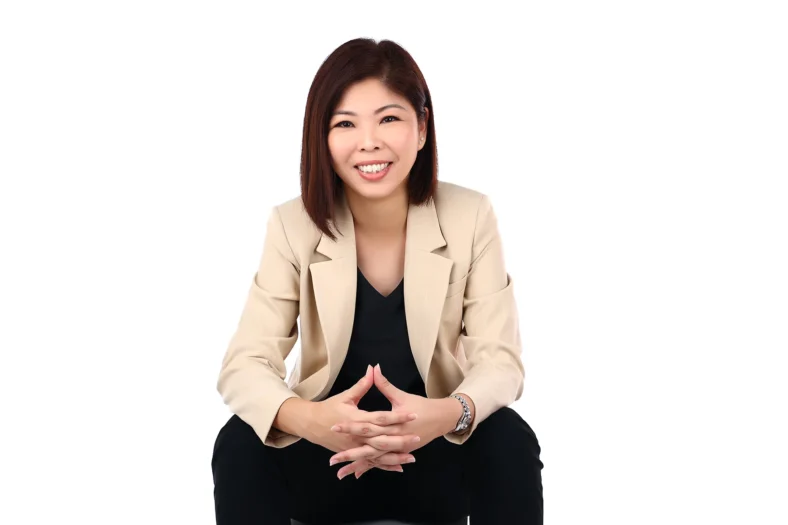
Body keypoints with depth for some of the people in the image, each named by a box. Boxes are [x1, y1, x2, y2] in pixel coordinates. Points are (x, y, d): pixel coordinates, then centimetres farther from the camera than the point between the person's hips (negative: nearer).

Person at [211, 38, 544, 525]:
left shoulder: (471, 215, -11)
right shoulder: (293, 225, -11)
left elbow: (500, 361, -14)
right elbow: (244, 366, -16)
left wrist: (448, 414, -39)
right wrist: (308, 420, -40)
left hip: (434, 453, 0)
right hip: (328, 455, 0)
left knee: (509, 442, -30)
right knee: (239, 444, -28)